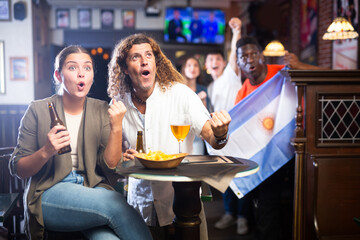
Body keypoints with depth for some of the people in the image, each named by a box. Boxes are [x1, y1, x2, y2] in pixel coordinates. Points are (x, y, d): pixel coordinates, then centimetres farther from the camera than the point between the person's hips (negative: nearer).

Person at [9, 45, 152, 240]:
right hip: (49, 193, -2)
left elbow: (109, 166, 1)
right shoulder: (38, 110, 1)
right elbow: (17, 169, 2)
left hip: (93, 189, 2)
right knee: (116, 204, -30)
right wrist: (46, 152, -17)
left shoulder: (101, 111, 8)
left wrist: (116, 128, -13)